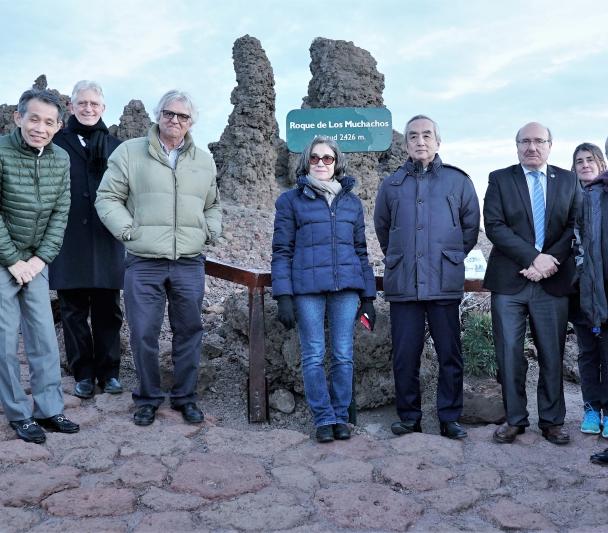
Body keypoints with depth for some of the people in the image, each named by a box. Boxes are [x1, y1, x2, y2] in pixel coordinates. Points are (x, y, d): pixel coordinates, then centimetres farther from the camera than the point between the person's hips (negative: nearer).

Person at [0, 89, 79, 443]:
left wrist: (40, 258, -4)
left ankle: (49, 409, 18)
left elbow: (60, 214, 3)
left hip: (35, 261, 4)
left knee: (45, 337, 6)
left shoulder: (61, 159, 0)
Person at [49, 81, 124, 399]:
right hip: (69, 244, -1)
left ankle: (109, 372, 19)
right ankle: (83, 374, 18)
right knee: (74, 312, 7)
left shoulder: (116, 147, 9)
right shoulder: (57, 143, 3)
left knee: (107, 312, 7)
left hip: (107, 244, 1)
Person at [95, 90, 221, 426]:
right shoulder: (129, 152, 4)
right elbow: (107, 197, 3)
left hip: (190, 264, 3)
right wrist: (128, 230, -7)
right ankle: (147, 398, 20)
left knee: (189, 332, 8)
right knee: (144, 334, 1)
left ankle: (185, 397, 24)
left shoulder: (204, 161, 15)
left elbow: (213, 205, 26)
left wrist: (210, 232, 9)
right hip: (143, 263, -2)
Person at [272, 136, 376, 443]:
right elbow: (282, 251, 2)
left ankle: (341, 416, 16)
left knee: (344, 356, 4)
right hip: (307, 288, -2)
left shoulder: (351, 202, 14)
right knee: (313, 357, 0)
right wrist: (283, 296, -7)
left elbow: (361, 251, 17)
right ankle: (323, 418, 11)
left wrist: (368, 298, 12)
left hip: (346, 289, 2)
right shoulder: (291, 200, 6)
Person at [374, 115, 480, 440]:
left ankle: (450, 418, 16)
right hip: (402, 285, 1)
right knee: (405, 356, 4)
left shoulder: (458, 181, 7)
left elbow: (471, 226, 13)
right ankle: (409, 417, 18)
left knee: (450, 355, 3)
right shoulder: (391, 184, 11)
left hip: (445, 284, -1)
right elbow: (382, 228, 22)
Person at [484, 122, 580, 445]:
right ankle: (514, 419, 15)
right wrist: (535, 257, -14)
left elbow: (575, 227, 4)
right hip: (509, 281, -1)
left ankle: (552, 420, 18)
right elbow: (494, 226, -6)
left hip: (554, 281, 1)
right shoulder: (499, 179, 5)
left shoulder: (568, 181, 11)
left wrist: (549, 263, -11)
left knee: (552, 355, 6)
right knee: (509, 354, 3)